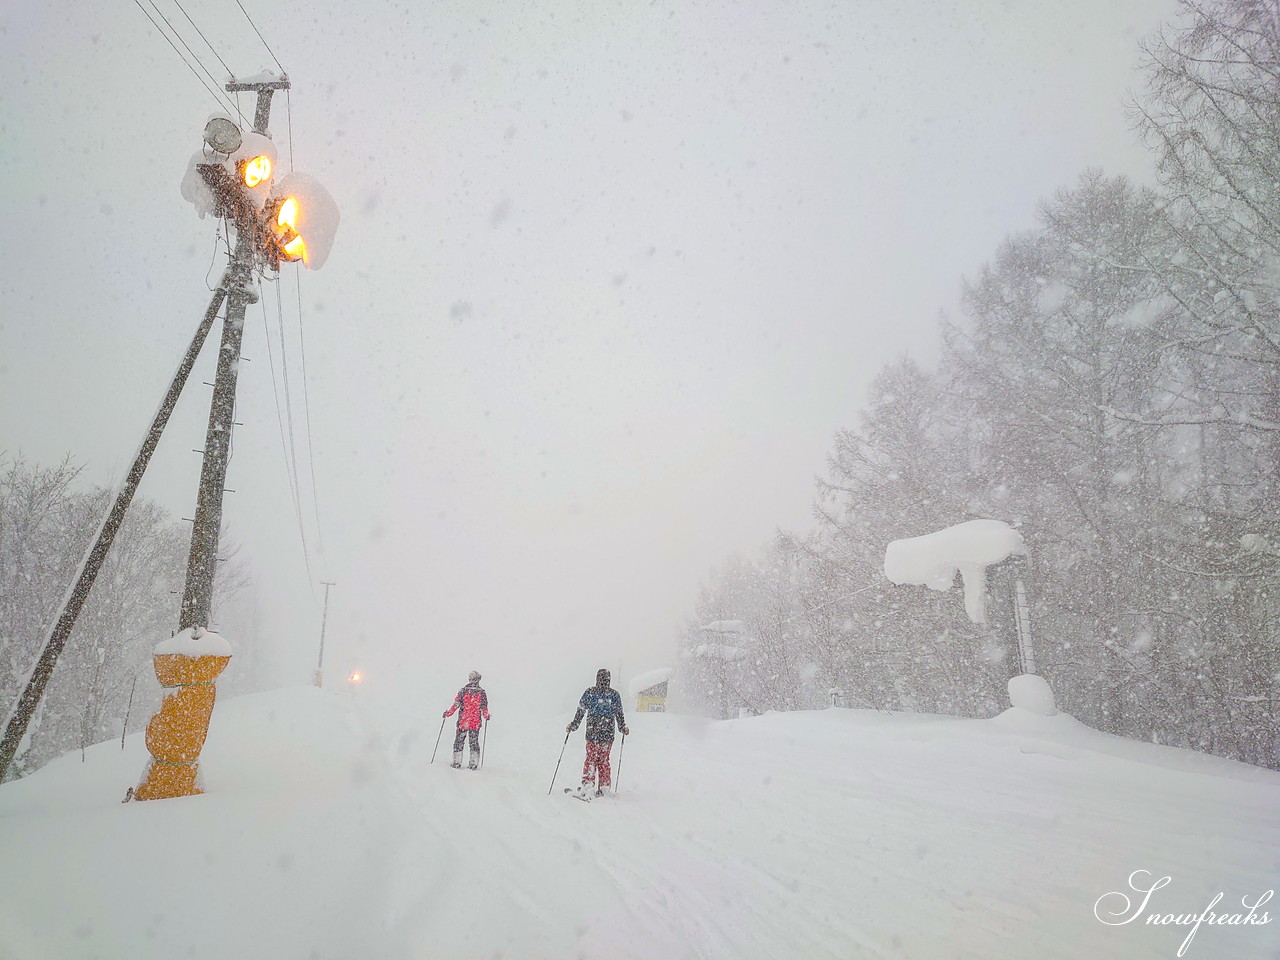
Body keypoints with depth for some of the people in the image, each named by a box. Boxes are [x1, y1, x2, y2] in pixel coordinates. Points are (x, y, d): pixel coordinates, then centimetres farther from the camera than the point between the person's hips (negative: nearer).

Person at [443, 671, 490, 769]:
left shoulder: (463, 691, -5)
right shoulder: (482, 693, -4)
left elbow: (456, 705, -5)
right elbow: (484, 708, -3)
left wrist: (448, 713, 8)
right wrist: (486, 716, 15)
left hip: (463, 721, -1)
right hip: (475, 723, 1)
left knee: (459, 741, 11)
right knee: (474, 742, 11)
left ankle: (457, 762, 12)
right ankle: (473, 763, 9)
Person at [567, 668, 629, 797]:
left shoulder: (589, 692, 1)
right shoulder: (614, 694, 2)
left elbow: (580, 711, 4)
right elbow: (619, 714, 4)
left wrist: (573, 726, 13)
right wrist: (623, 728, 14)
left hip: (592, 731, -1)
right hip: (608, 733, 1)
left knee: (591, 758, 6)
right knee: (604, 759, 8)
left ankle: (587, 783, -4)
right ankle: (603, 786, 8)